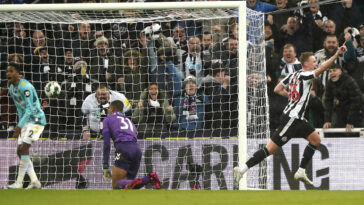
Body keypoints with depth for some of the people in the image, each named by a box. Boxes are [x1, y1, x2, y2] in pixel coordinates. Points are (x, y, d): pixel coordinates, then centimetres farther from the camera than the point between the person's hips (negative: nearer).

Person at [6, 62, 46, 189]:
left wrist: (19, 126, -28)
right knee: (20, 151, 3)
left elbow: (30, 109, -24)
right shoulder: (11, 89, 10)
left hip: (36, 120, -10)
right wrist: (19, 125, 14)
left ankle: (19, 182, -16)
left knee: (24, 148, -17)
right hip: (26, 121, 10)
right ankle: (34, 181, 6)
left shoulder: (25, 87, -20)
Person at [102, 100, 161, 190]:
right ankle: (149, 179, -19)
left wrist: (105, 166, 4)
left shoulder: (108, 119, 18)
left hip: (123, 149, -5)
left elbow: (106, 144, 7)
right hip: (137, 149, 5)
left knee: (116, 184, -6)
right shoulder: (129, 120, 34)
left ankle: (135, 183, -38)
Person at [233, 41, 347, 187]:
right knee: (270, 149, -10)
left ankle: (301, 172, 14)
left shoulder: (293, 75, 11)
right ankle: (242, 169, -9)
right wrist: (337, 54, -32)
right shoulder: (305, 75, -13)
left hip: (297, 119, 10)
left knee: (316, 140, 12)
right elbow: (321, 69, -28)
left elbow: (277, 89, 16)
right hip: (292, 119, -10)